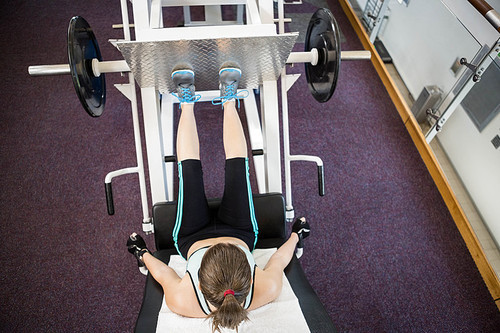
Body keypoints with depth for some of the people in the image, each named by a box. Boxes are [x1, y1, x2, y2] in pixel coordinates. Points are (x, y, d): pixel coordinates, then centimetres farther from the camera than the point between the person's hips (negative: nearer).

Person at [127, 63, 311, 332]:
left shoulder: (182, 301, -41)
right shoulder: (266, 291, -40)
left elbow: (163, 275, -18)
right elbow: (278, 261, -17)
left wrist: (143, 253, 1)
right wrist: (295, 235, 2)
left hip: (192, 238, 0)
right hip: (241, 233, 1)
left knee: (189, 168, 1)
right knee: (237, 165, 2)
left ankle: (187, 103, 28)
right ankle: (229, 101, 28)